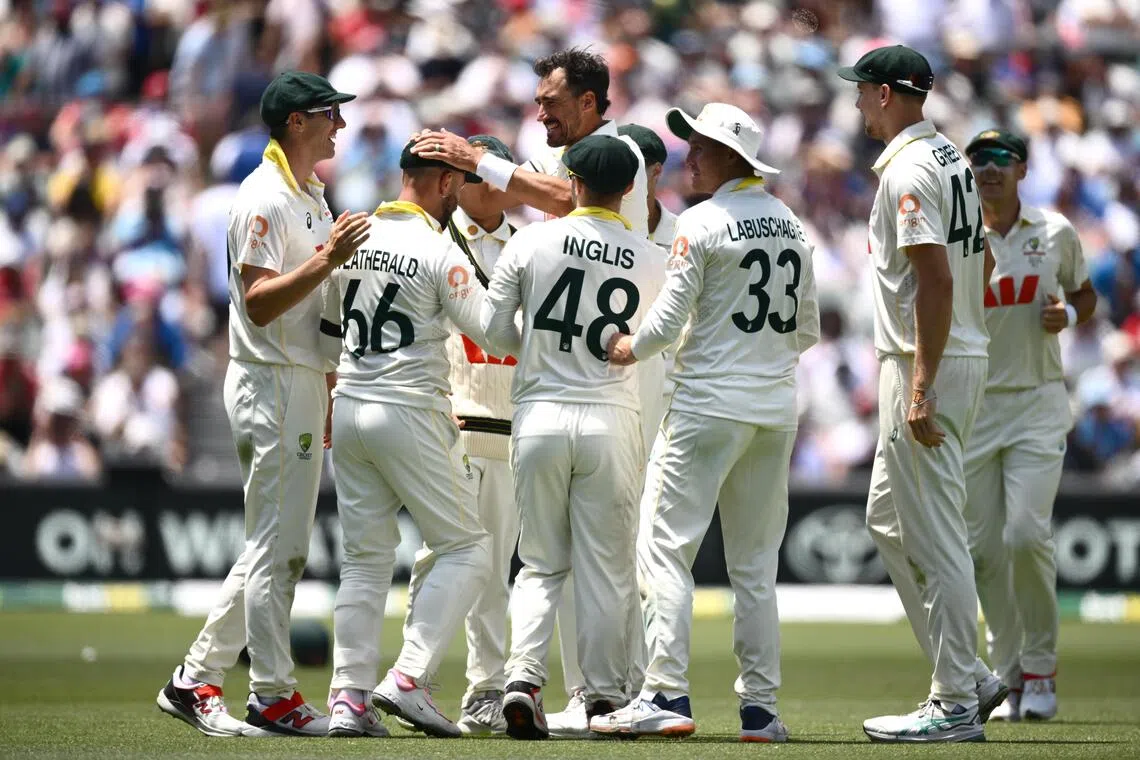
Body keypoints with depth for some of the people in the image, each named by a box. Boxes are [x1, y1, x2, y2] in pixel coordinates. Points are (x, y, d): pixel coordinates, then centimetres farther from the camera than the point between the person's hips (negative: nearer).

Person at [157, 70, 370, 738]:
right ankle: (274, 700, -3)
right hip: (272, 383, -10)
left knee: (275, 547, 12)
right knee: (278, 546, -7)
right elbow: (258, 302, -22)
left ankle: (195, 682, 16)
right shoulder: (265, 199, -14)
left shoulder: (314, 198, 17)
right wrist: (326, 262, -29)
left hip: (304, 381, 10)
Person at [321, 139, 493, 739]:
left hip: (348, 408, 7)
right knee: (465, 548, 2)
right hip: (411, 413, -7)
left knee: (365, 559, 11)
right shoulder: (440, 252, -12)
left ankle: (349, 698, 4)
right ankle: (408, 678, -10)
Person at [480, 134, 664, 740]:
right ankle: (605, 697, 9)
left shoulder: (531, 242, -3)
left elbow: (493, 330, 1)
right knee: (607, 569, 7)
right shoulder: (649, 259, 0)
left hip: (539, 416, 0)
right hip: (611, 419, 0)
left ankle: (523, 677, -7)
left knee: (541, 564, 11)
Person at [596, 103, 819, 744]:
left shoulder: (704, 223, -9)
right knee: (756, 564, 10)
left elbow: (669, 319, -10)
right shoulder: (793, 227, 10)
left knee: (667, 547, -4)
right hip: (777, 408, 7)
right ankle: (761, 708, 7)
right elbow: (808, 330, 15)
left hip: (711, 403, -7)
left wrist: (631, 348, 9)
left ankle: (668, 696, -13)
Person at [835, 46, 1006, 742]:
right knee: (888, 519, 17)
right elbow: (981, 261, 23)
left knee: (933, 535, -7)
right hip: (967, 357, 11)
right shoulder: (952, 158, 16)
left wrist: (921, 389, -26)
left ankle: (957, 704, -5)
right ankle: (969, 677, 15)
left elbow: (936, 278, -24)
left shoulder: (908, 169, -16)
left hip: (929, 368, -11)